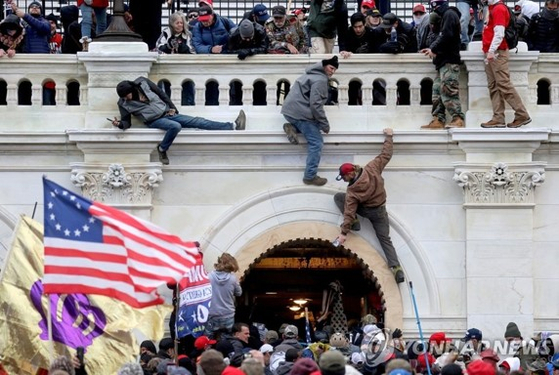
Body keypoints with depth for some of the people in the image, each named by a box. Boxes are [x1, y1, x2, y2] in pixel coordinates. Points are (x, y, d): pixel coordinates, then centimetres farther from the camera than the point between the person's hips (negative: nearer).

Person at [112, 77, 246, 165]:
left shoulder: (142, 83, -4)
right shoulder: (124, 104, -8)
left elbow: (160, 93, 7)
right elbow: (126, 122, -4)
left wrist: (172, 107, 5)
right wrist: (119, 124, -27)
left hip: (167, 113, 4)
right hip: (155, 121, -4)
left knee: (198, 122, -5)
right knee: (175, 126, -36)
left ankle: (233, 126, -10)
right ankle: (162, 150, -17)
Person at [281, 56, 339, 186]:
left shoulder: (312, 74, 17)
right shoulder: (320, 80, -14)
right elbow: (315, 104, -20)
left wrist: (321, 123, 19)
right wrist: (325, 124, -12)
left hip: (290, 109, 9)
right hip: (299, 112, -9)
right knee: (316, 143, -5)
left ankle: (292, 127, 5)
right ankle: (310, 176, -6)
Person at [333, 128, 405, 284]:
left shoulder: (353, 191, -26)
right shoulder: (372, 168, -18)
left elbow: (349, 212, -26)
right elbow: (386, 155, -7)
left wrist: (344, 232, -23)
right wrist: (388, 137, 6)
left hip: (365, 210, -5)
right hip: (380, 211, 5)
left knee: (338, 197, 5)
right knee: (385, 239, 7)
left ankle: (354, 223, 0)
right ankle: (396, 268, -11)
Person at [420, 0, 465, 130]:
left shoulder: (449, 14, -10)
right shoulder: (446, 15, 21)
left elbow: (446, 36, -19)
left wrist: (434, 49, -10)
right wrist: (431, 49, 11)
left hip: (449, 61, -10)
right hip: (444, 61, 10)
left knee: (448, 90, -14)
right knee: (437, 90, 9)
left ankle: (458, 119, -16)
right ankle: (438, 119, 9)